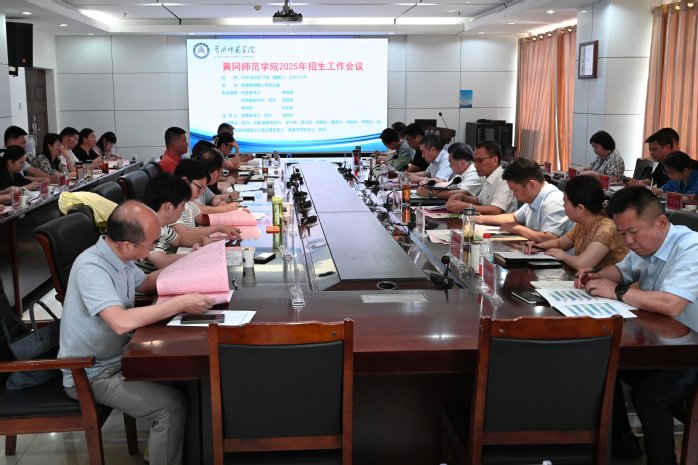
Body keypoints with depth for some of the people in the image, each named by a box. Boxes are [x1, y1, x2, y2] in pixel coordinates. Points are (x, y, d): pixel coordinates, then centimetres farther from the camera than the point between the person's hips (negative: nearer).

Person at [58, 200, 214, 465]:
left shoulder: (118, 257, 0)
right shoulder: (91, 268, -28)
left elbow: (146, 283, 21)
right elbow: (122, 322, -41)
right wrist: (181, 303, -34)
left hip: (117, 357, 9)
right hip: (92, 374, -9)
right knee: (171, 405, -23)